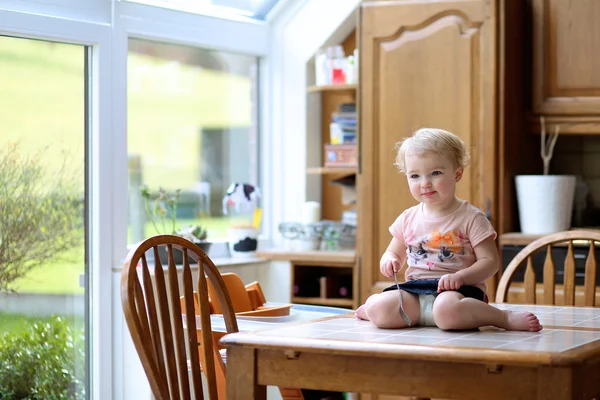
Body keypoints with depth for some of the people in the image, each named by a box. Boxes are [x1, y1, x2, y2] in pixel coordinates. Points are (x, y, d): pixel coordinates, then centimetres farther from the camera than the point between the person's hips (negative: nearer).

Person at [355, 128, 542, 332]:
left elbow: (490, 261, -5)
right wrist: (389, 261, -1)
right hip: (415, 290, 4)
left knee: (446, 310, -40)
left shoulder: (470, 217, -2)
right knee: (379, 310, -25)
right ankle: (373, 303, 10)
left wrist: (460, 276, -23)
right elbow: (394, 253, 24)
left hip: (456, 290, -4)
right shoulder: (408, 219, 12)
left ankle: (506, 317, -21)